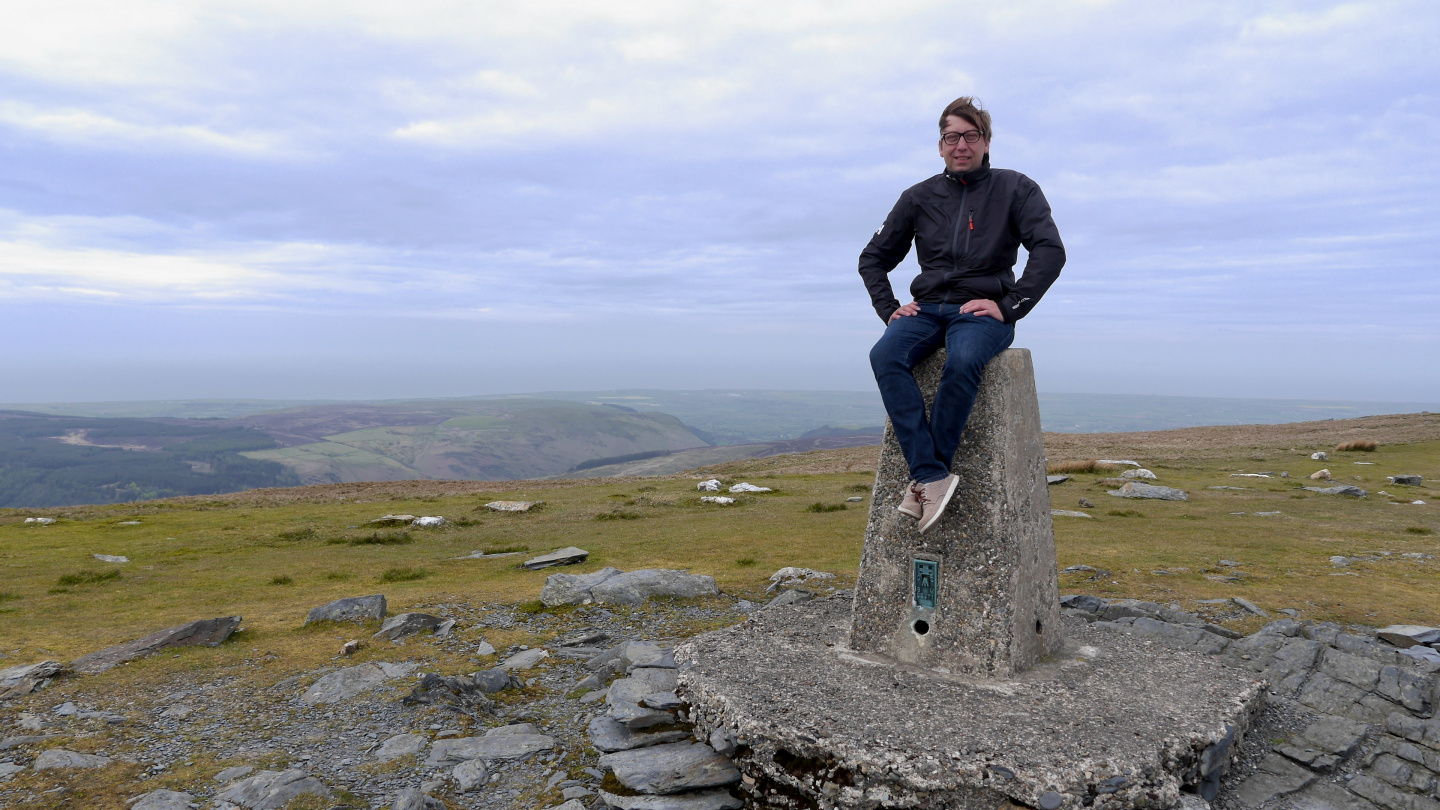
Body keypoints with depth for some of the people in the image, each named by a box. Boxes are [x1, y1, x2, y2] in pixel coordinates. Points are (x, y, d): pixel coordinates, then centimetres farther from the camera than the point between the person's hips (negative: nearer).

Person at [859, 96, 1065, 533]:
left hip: (983, 309, -3)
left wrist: (1009, 306, -14)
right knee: (886, 355, -31)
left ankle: (923, 479, -27)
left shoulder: (1015, 189, 7)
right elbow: (873, 257, 19)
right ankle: (934, 477, -36)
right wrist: (889, 308, 4)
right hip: (926, 308, 3)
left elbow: (1050, 251, -5)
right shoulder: (920, 197, 14)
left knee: (963, 361, -38)